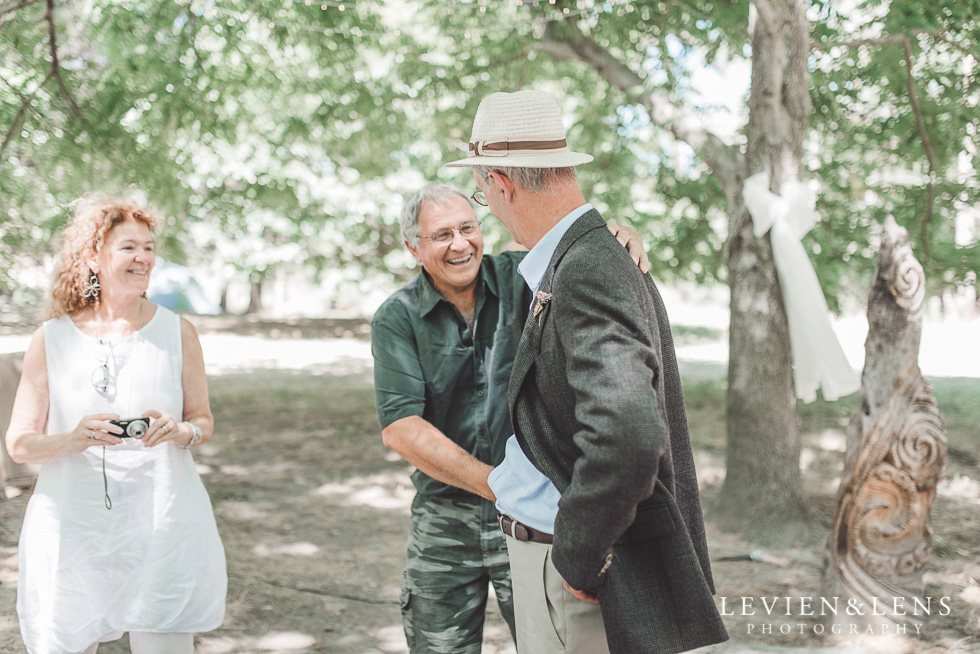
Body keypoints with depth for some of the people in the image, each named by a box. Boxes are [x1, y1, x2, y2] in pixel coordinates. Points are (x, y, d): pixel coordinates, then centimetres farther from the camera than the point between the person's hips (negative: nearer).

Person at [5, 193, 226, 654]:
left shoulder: (177, 331, 6)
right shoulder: (52, 339, 3)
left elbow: (203, 421, 12)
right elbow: (19, 443, 3)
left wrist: (180, 432, -11)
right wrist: (74, 439, -17)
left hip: (160, 522, 0)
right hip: (73, 525, 0)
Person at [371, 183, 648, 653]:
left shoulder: (521, 277, -3)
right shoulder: (396, 319, -5)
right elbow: (400, 428, -15)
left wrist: (624, 237, -26)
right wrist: (497, 484, -23)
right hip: (443, 520, 1)